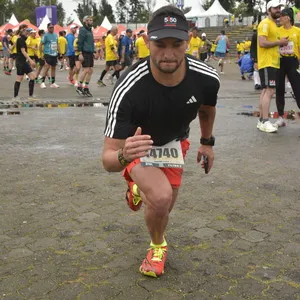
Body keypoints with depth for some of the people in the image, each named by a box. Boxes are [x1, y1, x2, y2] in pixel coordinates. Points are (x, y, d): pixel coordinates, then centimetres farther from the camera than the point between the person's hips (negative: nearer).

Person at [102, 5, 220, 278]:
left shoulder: (206, 78, -28)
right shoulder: (128, 90, -41)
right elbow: (108, 160, -39)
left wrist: (207, 142, 10)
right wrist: (123, 155, -60)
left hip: (174, 142, 4)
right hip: (137, 144, -4)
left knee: (163, 208, 18)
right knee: (162, 197, -30)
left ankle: (140, 189, 55)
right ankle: (158, 247, 4)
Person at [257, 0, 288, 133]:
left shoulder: (273, 24, 20)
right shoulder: (265, 23, -11)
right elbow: (262, 43, -22)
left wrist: (280, 43, 10)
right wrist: (279, 42, -15)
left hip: (272, 62, 10)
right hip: (267, 63, -10)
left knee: (266, 91, 10)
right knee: (269, 91, -14)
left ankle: (261, 120, 15)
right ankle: (265, 122, -14)